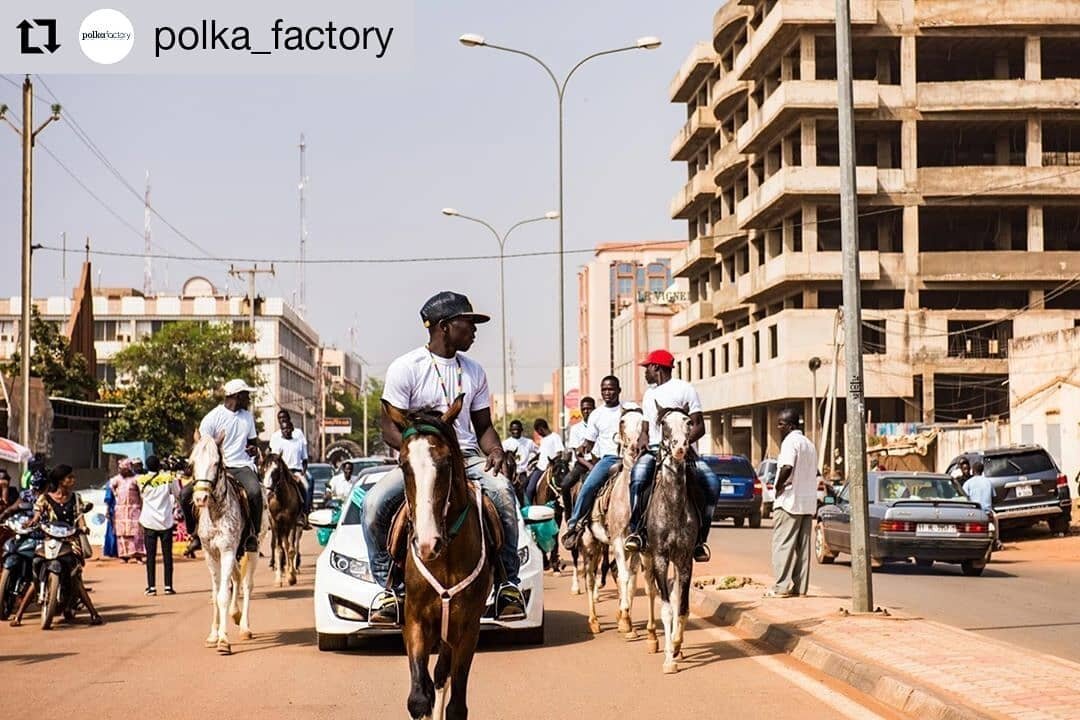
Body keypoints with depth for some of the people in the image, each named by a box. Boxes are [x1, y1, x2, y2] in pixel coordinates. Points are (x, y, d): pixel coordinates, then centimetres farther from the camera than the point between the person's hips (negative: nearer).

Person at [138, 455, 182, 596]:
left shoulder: (142, 480, -4)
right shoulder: (168, 478, -5)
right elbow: (177, 494, 8)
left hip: (149, 522, 0)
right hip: (166, 521, 0)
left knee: (150, 555, 4)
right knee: (167, 554, 5)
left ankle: (151, 587, 2)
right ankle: (168, 586, 4)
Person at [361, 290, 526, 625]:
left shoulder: (473, 371, 12)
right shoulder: (405, 368, -4)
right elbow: (390, 430, -6)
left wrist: (495, 450, -6)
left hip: (467, 457, 3)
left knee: (502, 491, -29)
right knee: (375, 502, -29)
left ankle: (509, 585, -20)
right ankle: (391, 590, -15)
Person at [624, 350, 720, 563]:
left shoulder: (684, 389, 3)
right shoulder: (649, 395, 22)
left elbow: (699, 427, -3)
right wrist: (642, 440, 2)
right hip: (653, 449, 3)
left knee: (712, 481, -26)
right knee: (638, 477, -31)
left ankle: (700, 537, -17)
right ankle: (636, 531, -29)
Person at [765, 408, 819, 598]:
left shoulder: (790, 442, -10)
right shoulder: (809, 444, 19)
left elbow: (787, 468, -25)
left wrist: (778, 486, -11)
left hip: (789, 500, -9)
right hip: (808, 503, 9)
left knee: (782, 544, -6)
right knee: (802, 546, 8)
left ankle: (782, 586, -10)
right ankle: (800, 587, 7)